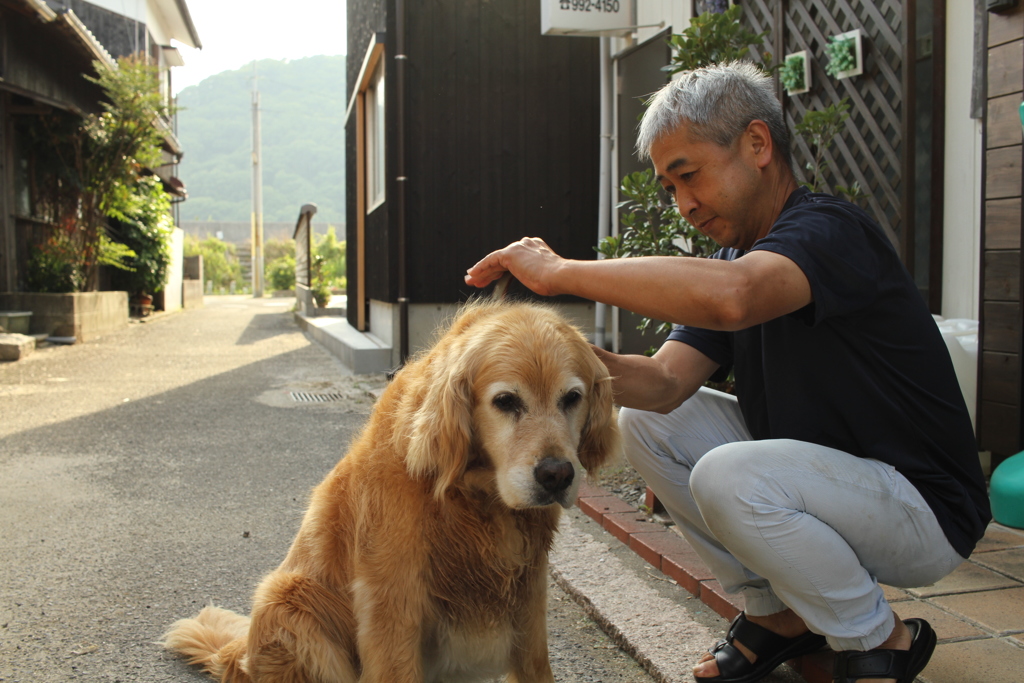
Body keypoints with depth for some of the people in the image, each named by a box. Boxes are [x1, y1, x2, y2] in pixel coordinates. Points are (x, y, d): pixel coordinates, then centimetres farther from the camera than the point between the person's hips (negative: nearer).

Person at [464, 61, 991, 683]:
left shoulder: (830, 229, -21)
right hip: (810, 465, 8)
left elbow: (730, 297, -45)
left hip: (925, 505, -8)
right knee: (645, 420, -2)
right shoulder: (735, 254, 6)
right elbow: (666, 382, -7)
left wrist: (560, 271, -36)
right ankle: (777, 615, 8)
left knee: (729, 477, -32)